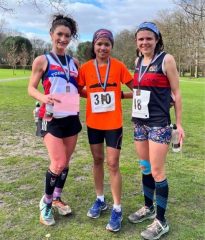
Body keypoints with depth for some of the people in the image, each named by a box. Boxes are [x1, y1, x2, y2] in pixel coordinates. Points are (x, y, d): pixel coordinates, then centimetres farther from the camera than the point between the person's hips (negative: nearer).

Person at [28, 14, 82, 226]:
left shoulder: (74, 62, 10)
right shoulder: (42, 60, -2)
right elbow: (31, 88, -4)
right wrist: (44, 98, -24)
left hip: (71, 118, 5)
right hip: (51, 119, -5)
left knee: (66, 162, 12)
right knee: (58, 163, -10)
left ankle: (57, 198, 34)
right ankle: (46, 202, 16)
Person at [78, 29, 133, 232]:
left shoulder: (118, 66, -5)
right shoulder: (85, 68, -2)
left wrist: (120, 95, -10)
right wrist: (96, 94, -4)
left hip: (113, 123, -2)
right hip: (93, 123, 3)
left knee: (112, 164, -1)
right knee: (97, 160, 14)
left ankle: (117, 210, 12)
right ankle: (100, 200, 31)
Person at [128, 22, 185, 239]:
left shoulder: (166, 60, -7)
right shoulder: (138, 61, 10)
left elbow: (176, 93, -6)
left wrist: (179, 123, -7)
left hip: (159, 124, -6)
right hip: (139, 122, 6)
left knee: (157, 171, -3)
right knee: (144, 168, 15)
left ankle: (161, 221, 12)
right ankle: (148, 208, 33)